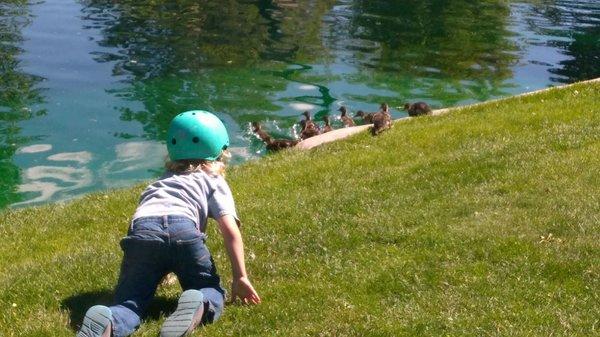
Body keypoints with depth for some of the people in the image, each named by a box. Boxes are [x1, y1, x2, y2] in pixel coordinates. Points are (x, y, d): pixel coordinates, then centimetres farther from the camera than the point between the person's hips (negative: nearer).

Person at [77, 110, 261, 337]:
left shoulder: (161, 181, 41)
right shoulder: (214, 181, 27)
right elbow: (230, 231, 13)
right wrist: (240, 278, 15)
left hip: (141, 229, 3)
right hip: (183, 228, -2)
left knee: (129, 302, 4)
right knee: (212, 293, 16)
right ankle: (197, 305, -20)